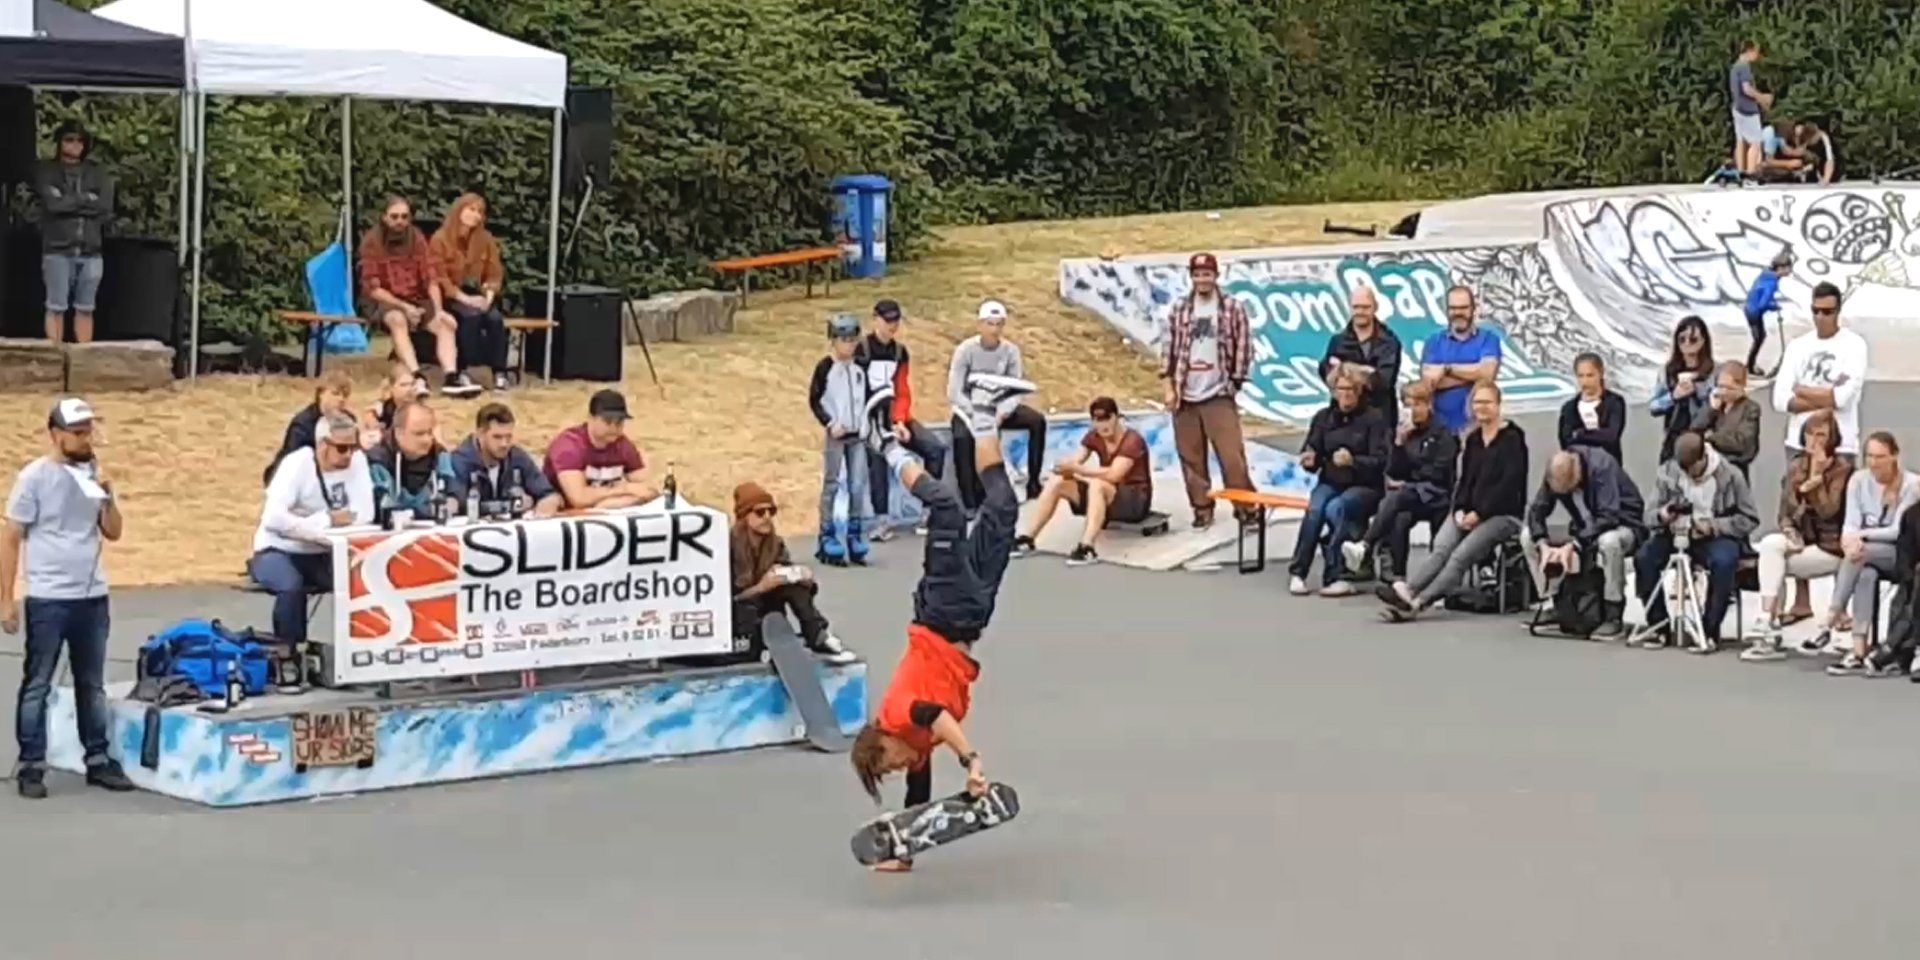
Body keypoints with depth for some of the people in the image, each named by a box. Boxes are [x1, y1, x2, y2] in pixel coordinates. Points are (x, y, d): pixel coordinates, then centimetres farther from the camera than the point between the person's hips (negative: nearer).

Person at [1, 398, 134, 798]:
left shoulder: (94, 473, 6)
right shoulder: (34, 476, -8)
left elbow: (114, 533, 8)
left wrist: (107, 495, -10)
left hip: (92, 597, 5)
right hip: (47, 599, -5)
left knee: (92, 685, 13)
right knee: (37, 686, 1)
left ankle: (97, 760, 21)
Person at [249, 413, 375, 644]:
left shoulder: (357, 460, -7)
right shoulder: (296, 464, -19)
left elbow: (364, 514, -16)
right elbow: (274, 519, -33)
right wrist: (325, 522, -28)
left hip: (321, 555, 4)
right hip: (279, 551, -4)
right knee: (292, 586, -35)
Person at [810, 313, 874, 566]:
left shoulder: (859, 369, 9)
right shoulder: (825, 367, -6)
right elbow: (814, 400, -7)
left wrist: (864, 424, 4)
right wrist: (829, 424, -15)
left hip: (856, 434, 5)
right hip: (834, 434, -5)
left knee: (858, 486, 3)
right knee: (832, 485, -4)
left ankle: (855, 541, 10)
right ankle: (827, 542, -1)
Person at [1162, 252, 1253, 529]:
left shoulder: (1232, 308, 1)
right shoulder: (1179, 309, 8)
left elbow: (1243, 349, 2)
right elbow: (1169, 350, 9)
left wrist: (1234, 382, -2)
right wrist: (1169, 387, 2)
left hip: (1219, 396, -3)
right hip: (1185, 397, 3)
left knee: (1232, 455, -9)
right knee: (1191, 457, 5)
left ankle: (1246, 507, 0)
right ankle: (1202, 508, 14)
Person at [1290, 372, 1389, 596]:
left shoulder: (1374, 419, -3)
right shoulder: (1323, 418, 10)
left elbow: (1380, 461, -10)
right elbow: (1311, 455, 12)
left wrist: (1353, 461, -29)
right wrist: (1309, 461, -14)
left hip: (1364, 486, -3)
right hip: (1330, 482, 3)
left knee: (1335, 508, -33)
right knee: (1314, 508, -29)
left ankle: (1334, 576, -32)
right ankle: (1297, 572, -25)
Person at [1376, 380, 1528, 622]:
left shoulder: (1512, 438, -3)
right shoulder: (1473, 439, 18)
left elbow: (1510, 482, -13)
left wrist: (1479, 513, -16)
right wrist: (1460, 509, -3)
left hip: (1503, 514, -5)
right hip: (1470, 513, 6)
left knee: (1461, 555, -28)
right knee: (1441, 549, -24)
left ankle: (1417, 602, -44)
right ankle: (1406, 590, -46)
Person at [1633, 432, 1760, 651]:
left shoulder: (1729, 476, -9)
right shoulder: (1669, 473, -2)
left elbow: (1749, 519, -8)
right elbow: (1649, 515, 1)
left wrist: (1713, 526, -23)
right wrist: (1662, 516, -25)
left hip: (1717, 537, -3)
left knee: (1723, 561, -38)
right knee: (1644, 557, -26)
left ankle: (1710, 630, -23)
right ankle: (1659, 626, -11)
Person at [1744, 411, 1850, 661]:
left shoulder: (1842, 470, -7)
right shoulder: (1795, 467, 10)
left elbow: (1828, 512, -19)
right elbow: (1785, 512, 8)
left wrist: (1817, 476, -21)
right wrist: (1791, 534, -12)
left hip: (1829, 546, -6)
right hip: (1801, 540, 6)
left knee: (1770, 561, -25)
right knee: (1770, 543, -25)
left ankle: (1767, 628, -21)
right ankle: (1767, 624, -28)